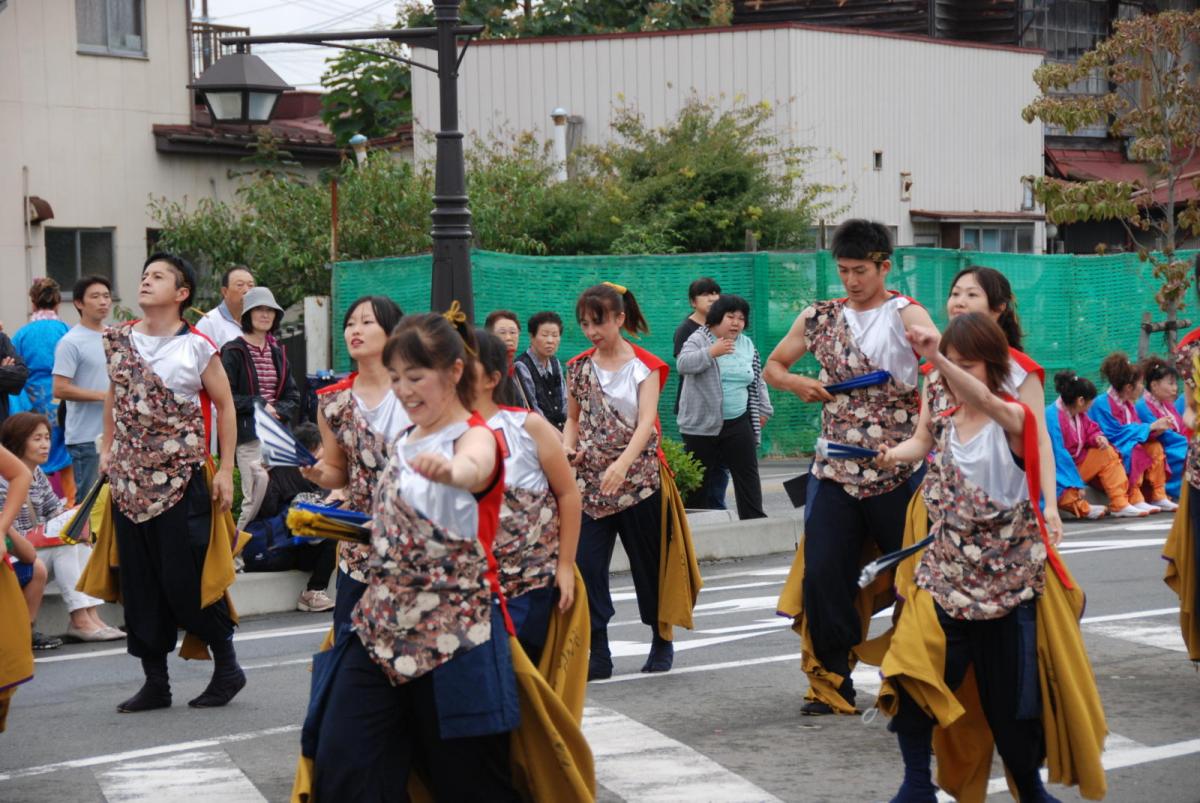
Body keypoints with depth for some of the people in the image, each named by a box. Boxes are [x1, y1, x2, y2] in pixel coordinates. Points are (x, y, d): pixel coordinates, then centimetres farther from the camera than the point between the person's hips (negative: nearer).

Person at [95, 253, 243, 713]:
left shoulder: (196, 347, -7)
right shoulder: (119, 341, 7)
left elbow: (225, 406, -2)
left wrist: (225, 470, -6)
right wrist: (107, 448, 12)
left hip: (181, 477, -5)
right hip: (130, 477, 5)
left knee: (185, 579, -5)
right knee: (139, 581, 6)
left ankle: (227, 666, 13)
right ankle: (155, 682, 14)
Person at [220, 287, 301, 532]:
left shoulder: (277, 353, 17)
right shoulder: (233, 352, -3)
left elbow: (293, 396, 16)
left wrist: (278, 411, -4)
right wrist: (259, 405, -12)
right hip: (248, 434, -6)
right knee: (256, 495, -16)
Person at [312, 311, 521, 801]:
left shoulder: (475, 436, -12)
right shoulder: (405, 442, 12)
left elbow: (474, 469, -39)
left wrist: (447, 469, -61)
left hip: (454, 633, -7)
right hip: (382, 627, 7)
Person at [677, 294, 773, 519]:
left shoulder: (747, 345, 10)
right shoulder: (699, 340, -6)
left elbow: (757, 382, 19)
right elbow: (682, 364, -24)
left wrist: (763, 410, 16)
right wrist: (711, 352, -34)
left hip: (738, 423, 4)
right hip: (702, 424, -4)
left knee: (747, 472, 2)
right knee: (700, 476, 3)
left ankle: (754, 519, 5)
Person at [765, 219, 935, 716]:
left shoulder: (905, 314, -4)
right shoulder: (820, 317, 10)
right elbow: (773, 367, 21)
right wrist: (797, 384, -1)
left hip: (896, 469, -4)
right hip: (835, 469, 4)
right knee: (822, 576, 1)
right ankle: (831, 683, 13)